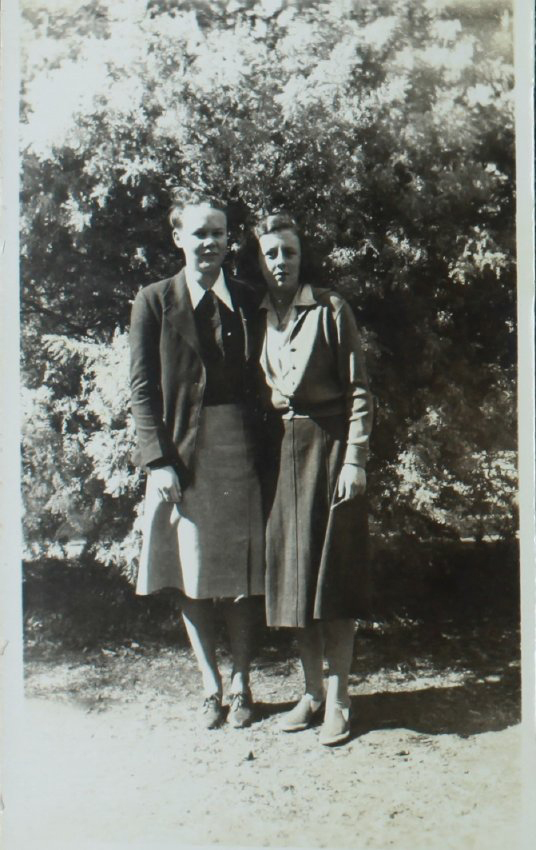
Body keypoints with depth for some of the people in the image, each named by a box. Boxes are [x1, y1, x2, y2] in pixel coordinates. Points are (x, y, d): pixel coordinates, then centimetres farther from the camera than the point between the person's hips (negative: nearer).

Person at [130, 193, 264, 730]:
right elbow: (143, 388, -1)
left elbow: (260, 382, 9)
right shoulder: (154, 302, 2)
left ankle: (240, 684, 23)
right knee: (191, 582, 7)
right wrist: (158, 460, -10)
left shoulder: (247, 303, 9)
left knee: (240, 582, 7)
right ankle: (210, 686, 22)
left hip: (239, 452, 1)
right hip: (182, 454, -1)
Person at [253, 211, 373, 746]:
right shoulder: (254, 318, 10)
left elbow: (357, 390, -5)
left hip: (326, 446, -4)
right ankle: (312, 690, 20)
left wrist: (355, 459, -12)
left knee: (333, 574, -1)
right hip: (276, 453, 4)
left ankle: (337, 698, 8)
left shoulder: (330, 310, -1)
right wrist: (256, 457, 6)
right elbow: (251, 392, 13)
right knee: (291, 574, 8)